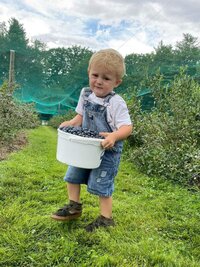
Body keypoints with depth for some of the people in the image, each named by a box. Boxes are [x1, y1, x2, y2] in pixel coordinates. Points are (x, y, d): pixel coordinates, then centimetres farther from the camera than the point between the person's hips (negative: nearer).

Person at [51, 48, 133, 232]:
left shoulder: (116, 103, -22)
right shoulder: (85, 94, -2)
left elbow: (127, 127, -25)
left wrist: (114, 136, -43)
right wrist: (71, 123, -6)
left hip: (107, 151, -7)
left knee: (101, 185, 1)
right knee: (72, 176, 18)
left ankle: (106, 219, 23)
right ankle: (74, 207, 38)